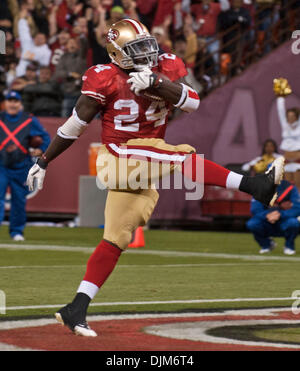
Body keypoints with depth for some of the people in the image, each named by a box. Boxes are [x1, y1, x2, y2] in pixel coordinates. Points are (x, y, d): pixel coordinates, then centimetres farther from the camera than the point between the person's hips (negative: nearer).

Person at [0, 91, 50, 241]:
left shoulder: (30, 121, 6)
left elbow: (45, 137, 12)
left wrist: (40, 150, -5)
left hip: (21, 168, 0)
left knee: (19, 200, 5)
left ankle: (17, 231, 18)